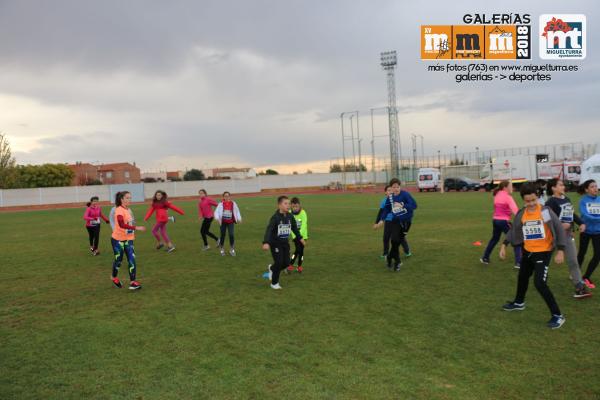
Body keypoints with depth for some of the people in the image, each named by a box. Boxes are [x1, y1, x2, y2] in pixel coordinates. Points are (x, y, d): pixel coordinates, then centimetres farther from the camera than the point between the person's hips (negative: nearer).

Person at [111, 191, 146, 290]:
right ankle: (114, 277, 37)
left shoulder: (129, 210, 5)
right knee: (118, 260, 10)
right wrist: (136, 228, -40)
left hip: (128, 239, 6)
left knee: (132, 260, -4)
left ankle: (132, 282, -3)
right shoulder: (119, 210, -19)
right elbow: (121, 225, -33)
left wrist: (132, 233, 5)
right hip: (118, 239, -6)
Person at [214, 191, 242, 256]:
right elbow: (216, 211, -12)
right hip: (223, 222, 0)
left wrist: (239, 219, -4)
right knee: (223, 235, 7)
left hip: (230, 222, 0)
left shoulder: (233, 203, -5)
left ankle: (232, 249, 6)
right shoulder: (221, 204, -8)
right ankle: (222, 249, 26)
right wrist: (217, 218, -29)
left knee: (231, 235, -11)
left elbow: (237, 211, 5)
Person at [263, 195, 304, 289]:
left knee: (286, 262, 5)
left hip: (285, 243, 6)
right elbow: (269, 230, -31)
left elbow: (294, 228, 16)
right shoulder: (275, 217, -20)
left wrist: (300, 238, 25)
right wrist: (266, 242, -45)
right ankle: (274, 283, 15)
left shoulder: (290, 216, -2)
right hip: (275, 243, -6)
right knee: (279, 262, -7)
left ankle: (272, 268, 37)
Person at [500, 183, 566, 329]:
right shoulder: (521, 214, -1)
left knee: (540, 283, -15)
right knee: (522, 277, 23)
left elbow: (559, 229, -14)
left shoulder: (546, 211, -16)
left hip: (543, 252, -6)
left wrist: (560, 250, -20)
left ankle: (557, 316, -1)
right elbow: (514, 229, 10)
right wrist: (504, 245, 3)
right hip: (528, 251, 7)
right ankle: (519, 303, 46)